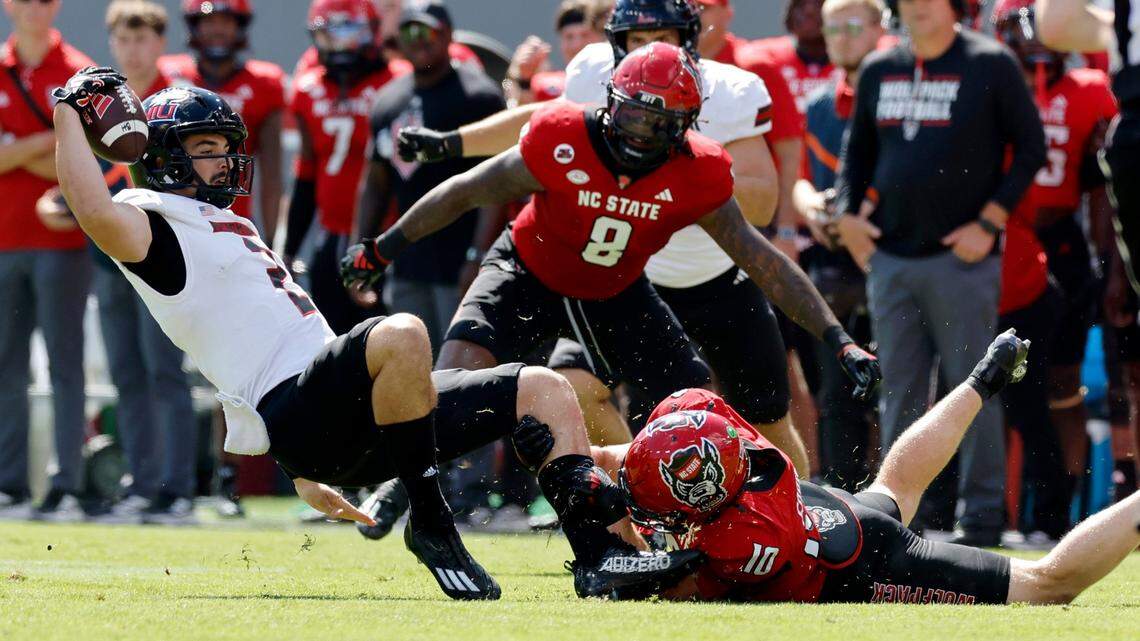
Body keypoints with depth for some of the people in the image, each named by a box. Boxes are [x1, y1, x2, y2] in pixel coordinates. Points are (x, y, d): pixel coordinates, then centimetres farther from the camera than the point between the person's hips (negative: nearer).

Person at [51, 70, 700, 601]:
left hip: (344, 420, 10)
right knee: (402, 334, -38)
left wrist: (305, 473, 31)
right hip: (294, 419, -10)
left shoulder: (228, 228, 31)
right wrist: (70, 112, -14)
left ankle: (601, 555, -9)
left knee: (543, 389, 4)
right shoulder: (155, 224, 0)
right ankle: (432, 524, -28)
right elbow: (97, 214, -25)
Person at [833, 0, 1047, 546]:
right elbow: (858, 149, 22)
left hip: (961, 256, -5)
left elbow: (1031, 147, -3)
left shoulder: (990, 65, -4)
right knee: (898, 393, 8)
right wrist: (846, 213, 7)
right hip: (889, 256, 5)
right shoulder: (879, 70, 11)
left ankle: (982, 519, 3)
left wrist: (990, 221, -9)